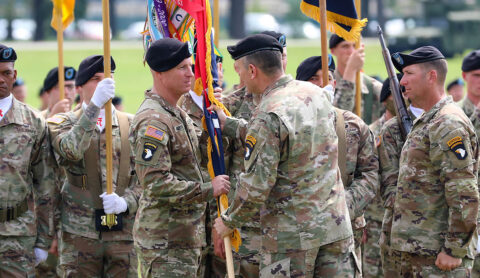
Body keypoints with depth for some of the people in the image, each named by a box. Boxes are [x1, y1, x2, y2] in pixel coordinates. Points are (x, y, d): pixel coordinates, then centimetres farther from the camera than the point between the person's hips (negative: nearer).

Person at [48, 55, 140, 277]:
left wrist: (126, 202, -13)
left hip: (124, 231, 2)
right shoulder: (62, 123, 5)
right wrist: (95, 104, -26)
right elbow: (70, 151, -19)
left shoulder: (131, 125, 11)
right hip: (80, 232, -2)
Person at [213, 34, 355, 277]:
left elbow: (257, 183, -17)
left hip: (292, 233, -7)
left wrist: (229, 221, -2)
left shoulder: (268, 116, -18)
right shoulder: (315, 93, 5)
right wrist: (228, 125, 22)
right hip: (336, 223, 7)